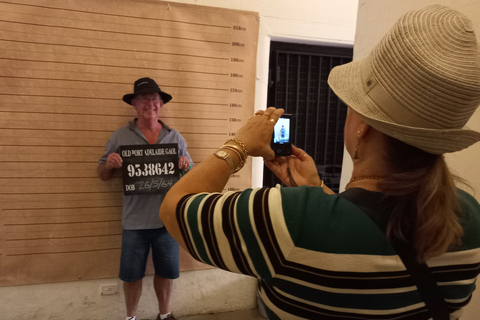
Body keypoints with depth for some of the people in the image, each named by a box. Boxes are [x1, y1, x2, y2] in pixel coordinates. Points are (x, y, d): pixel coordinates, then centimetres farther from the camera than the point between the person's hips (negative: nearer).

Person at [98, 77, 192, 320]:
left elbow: (191, 173, 9)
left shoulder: (175, 137, 4)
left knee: (166, 271, 16)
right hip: (135, 221, -1)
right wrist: (109, 164, -17)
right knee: (131, 274, 13)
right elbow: (102, 175, 5)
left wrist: (186, 165, -13)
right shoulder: (120, 136, -1)